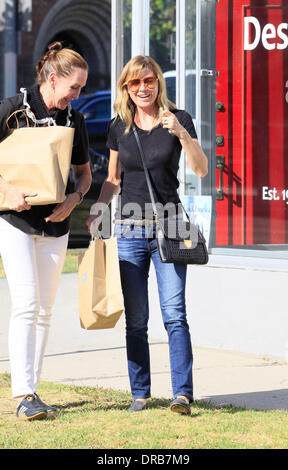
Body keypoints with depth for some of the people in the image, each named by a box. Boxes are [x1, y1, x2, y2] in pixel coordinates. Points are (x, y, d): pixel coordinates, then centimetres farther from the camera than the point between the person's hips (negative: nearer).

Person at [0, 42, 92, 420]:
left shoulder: (74, 120, 8)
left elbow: (84, 173, 17)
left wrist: (73, 199, -3)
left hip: (55, 224, 5)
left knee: (44, 310, 6)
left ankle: (32, 391, 13)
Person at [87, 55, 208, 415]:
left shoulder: (178, 119, 0)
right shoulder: (119, 127, 8)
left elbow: (201, 170, -9)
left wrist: (182, 133, -22)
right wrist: (98, 208, 1)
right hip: (129, 230, 3)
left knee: (174, 314, -10)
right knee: (135, 319, 5)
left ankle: (182, 392, -11)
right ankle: (139, 392, 13)